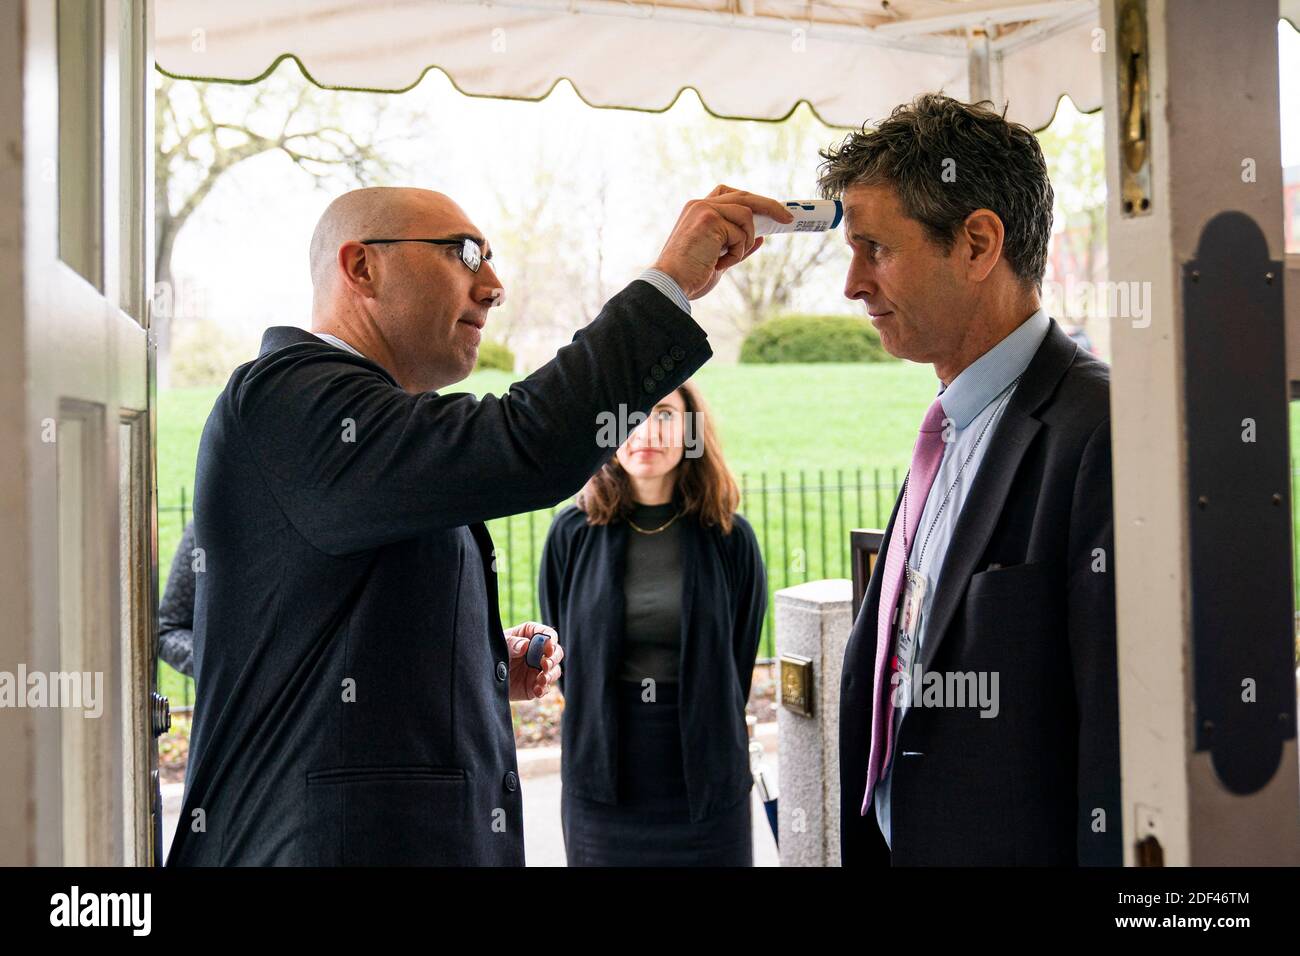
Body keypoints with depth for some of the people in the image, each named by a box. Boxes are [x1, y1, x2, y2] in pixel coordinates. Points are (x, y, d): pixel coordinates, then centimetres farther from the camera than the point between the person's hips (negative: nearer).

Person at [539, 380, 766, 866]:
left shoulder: (729, 538, -3)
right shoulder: (574, 533, -2)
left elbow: (741, 654, 7)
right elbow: (560, 650, 8)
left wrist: (712, 732, 10)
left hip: (706, 779, 0)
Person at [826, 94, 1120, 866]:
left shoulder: (1100, 434, -20)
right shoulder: (951, 431, 10)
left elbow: (1125, 740, -22)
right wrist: (864, 843, 13)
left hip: (1017, 844, -8)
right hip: (901, 841, 8)